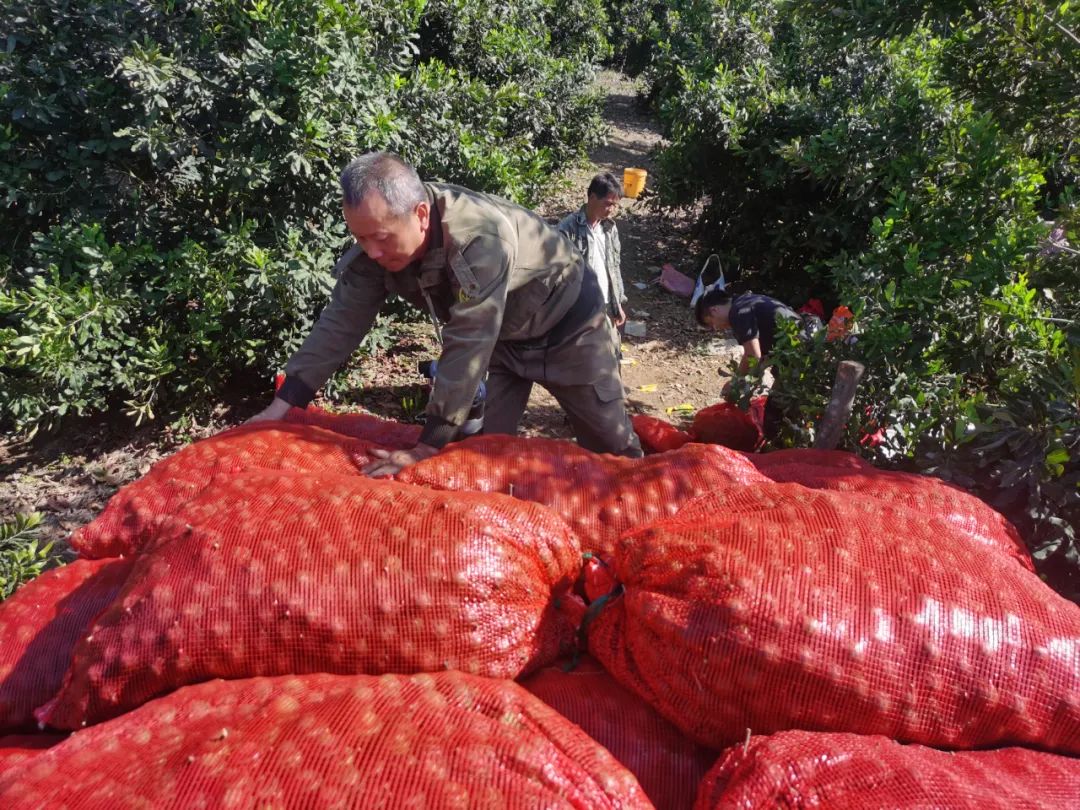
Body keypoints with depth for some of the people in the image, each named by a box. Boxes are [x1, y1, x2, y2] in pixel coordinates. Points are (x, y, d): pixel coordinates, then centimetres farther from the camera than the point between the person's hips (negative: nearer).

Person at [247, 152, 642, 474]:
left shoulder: (480, 238, -42)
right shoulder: (378, 241, -21)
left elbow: (467, 349, -40)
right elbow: (341, 323, -15)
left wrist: (428, 447, -36)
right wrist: (283, 403, -18)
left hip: (565, 321, -5)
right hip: (503, 336, 5)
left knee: (613, 448, 6)